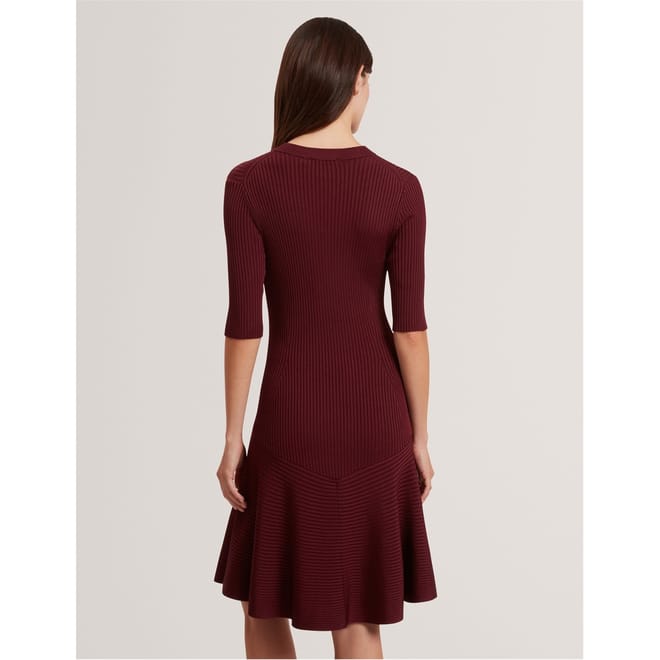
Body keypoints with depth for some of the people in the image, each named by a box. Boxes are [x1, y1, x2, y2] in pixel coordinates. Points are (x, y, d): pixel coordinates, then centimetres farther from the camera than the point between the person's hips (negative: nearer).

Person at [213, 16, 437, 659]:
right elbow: (411, 326, -6)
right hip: (375, 418, 1)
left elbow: (244, 322, -10)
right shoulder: (400, 188, -7)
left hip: (291, 417, -1)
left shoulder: (249, 183, -10)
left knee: (265, 602, 20)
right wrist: (419, 436, 5)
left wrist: (233, 435, 0)